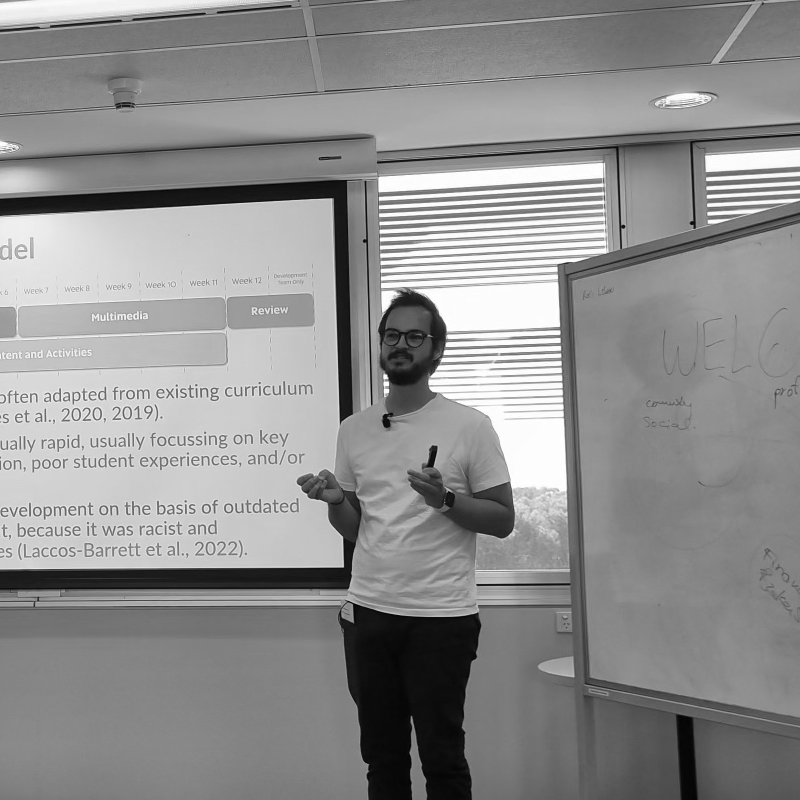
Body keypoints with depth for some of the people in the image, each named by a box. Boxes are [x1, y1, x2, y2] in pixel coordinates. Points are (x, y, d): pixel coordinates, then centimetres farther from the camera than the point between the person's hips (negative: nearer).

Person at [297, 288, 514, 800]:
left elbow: (503, 520, -3)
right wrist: (335, 500, -6)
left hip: (442, 618, -4)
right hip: (367, 611, 4)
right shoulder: (354, 430, 9)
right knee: (383, 758, 14)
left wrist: (445, 499, -19)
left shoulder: (470, 426, -4)